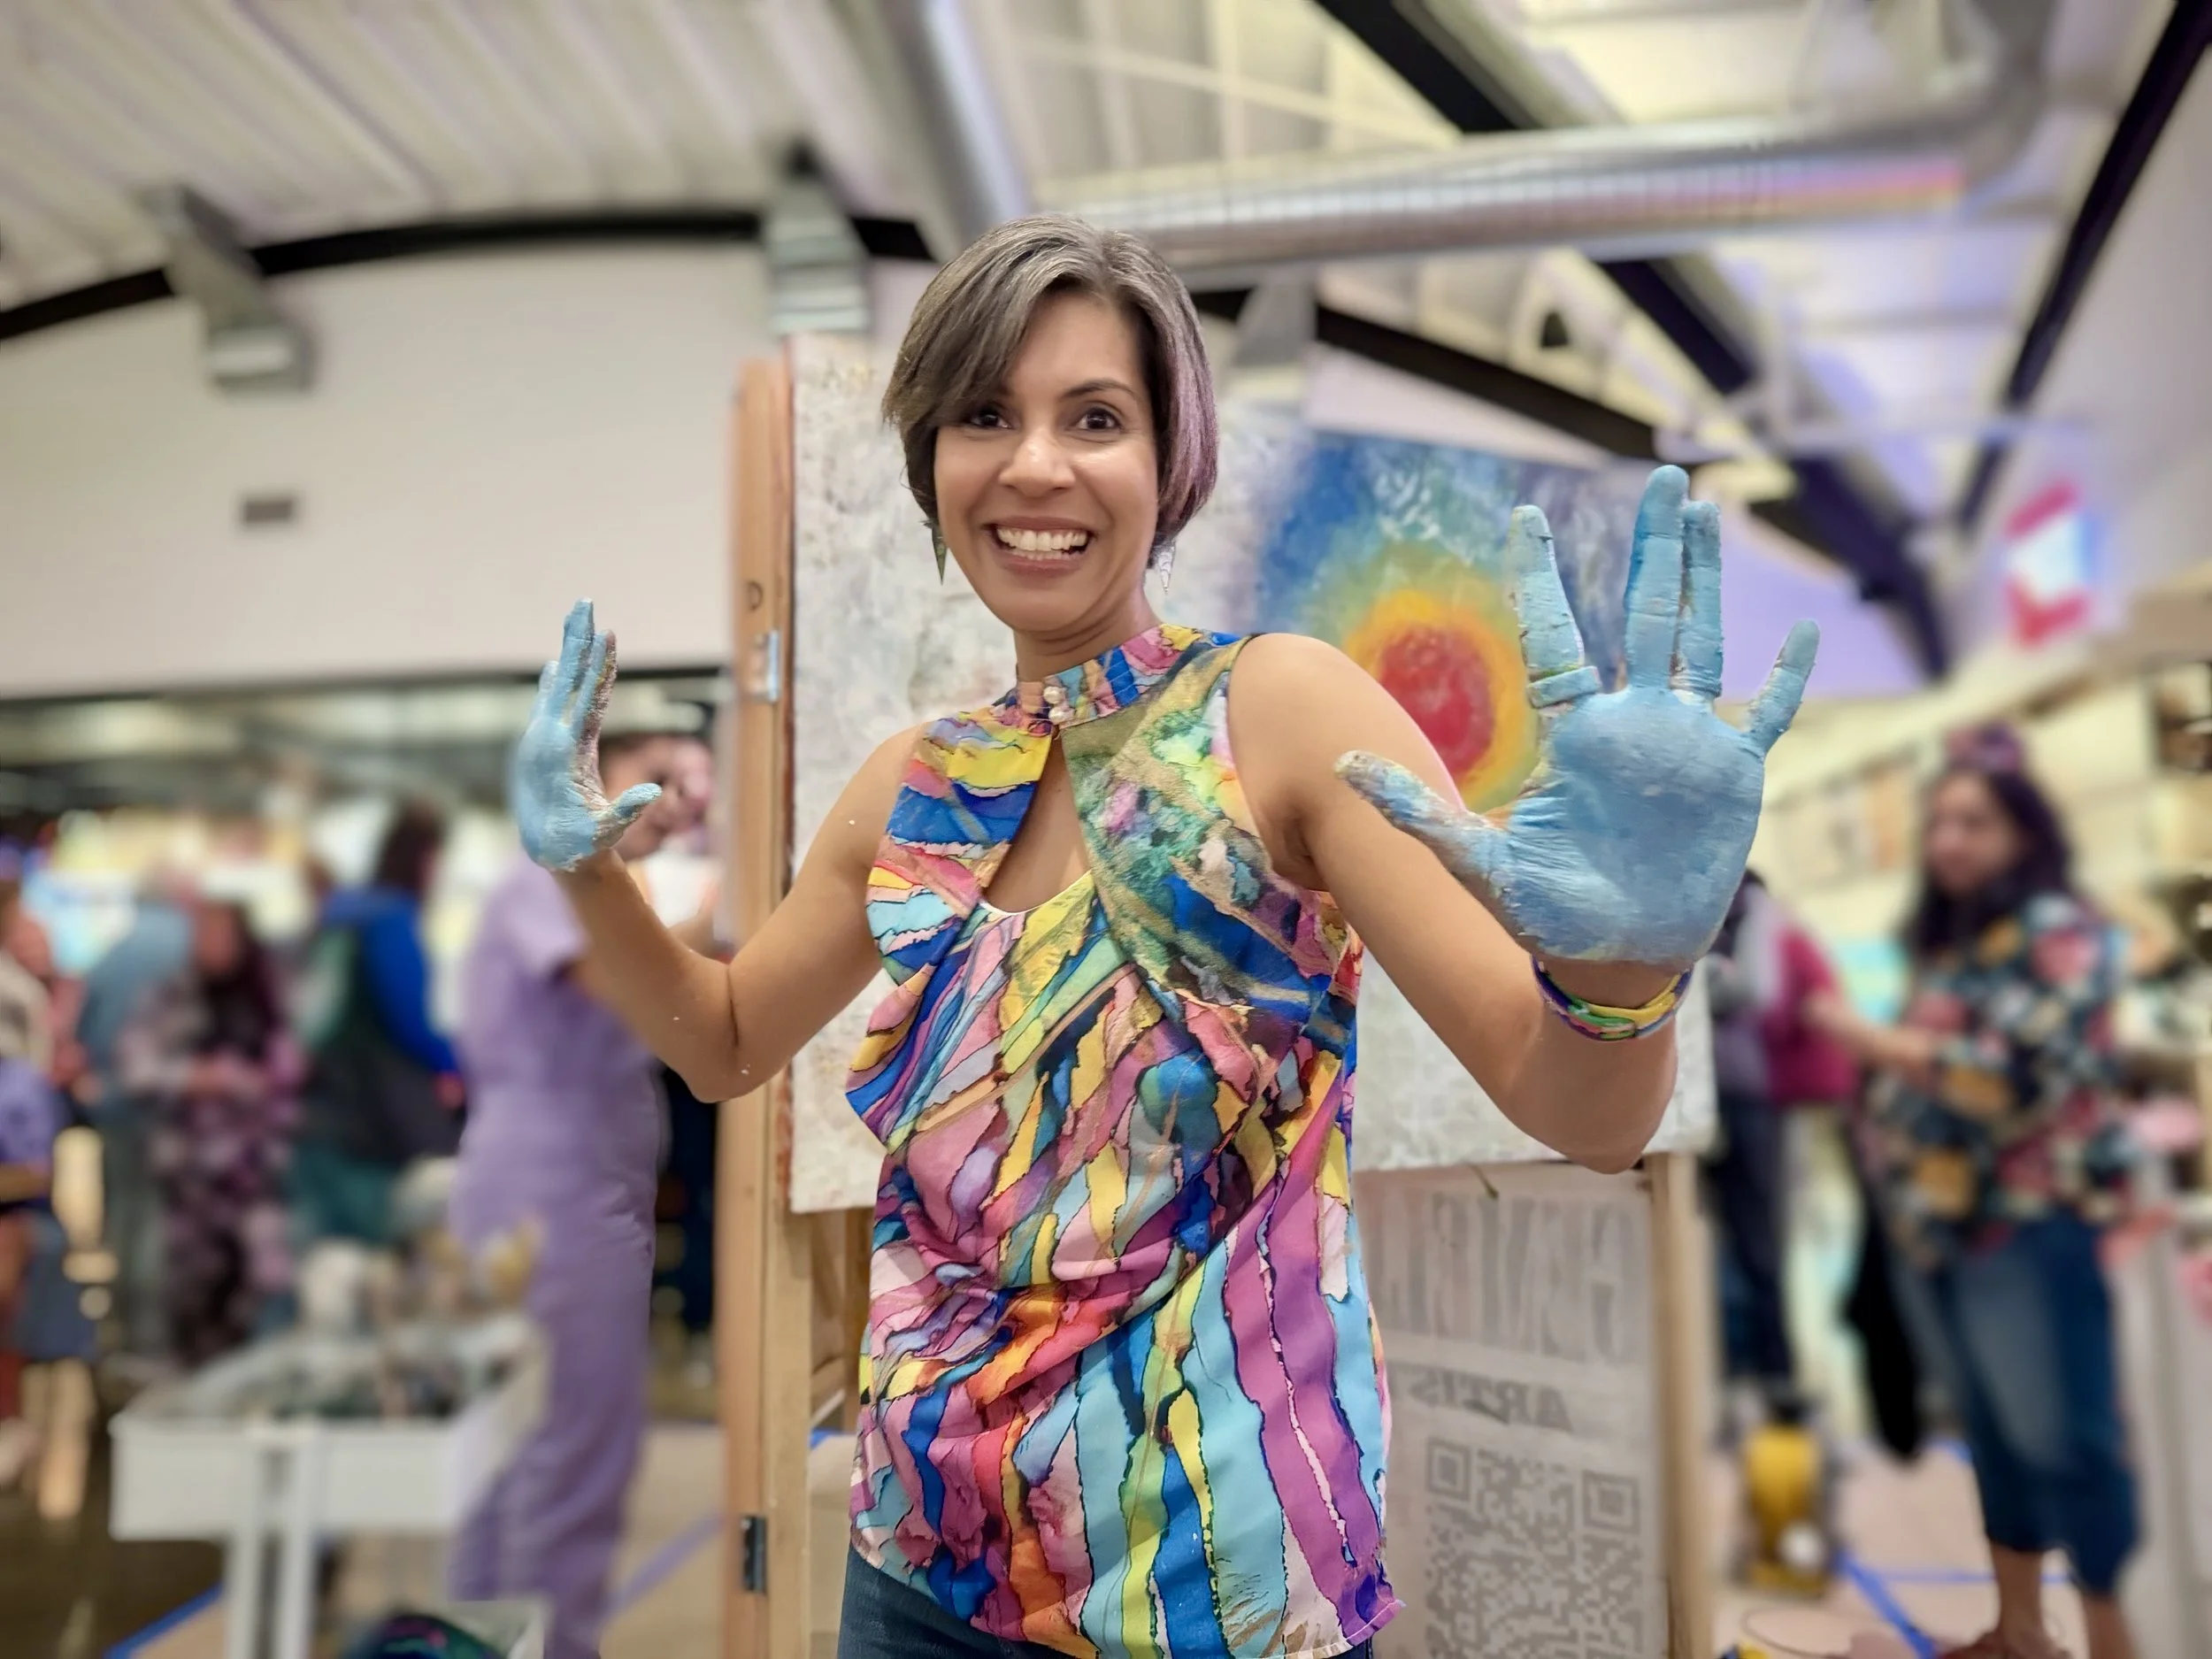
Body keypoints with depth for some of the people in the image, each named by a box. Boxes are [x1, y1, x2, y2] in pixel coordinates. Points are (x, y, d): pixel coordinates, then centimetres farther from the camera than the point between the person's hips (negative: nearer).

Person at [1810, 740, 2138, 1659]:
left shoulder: (2060, 930, -8)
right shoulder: (1944, 938, 16)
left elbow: (2016, 1068, -20)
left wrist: (1872, 1039, -13)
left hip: (2027, 1226, -8)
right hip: (1932, 1225, 8)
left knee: (2065, 1442, -3)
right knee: (1994, 1434, 16)